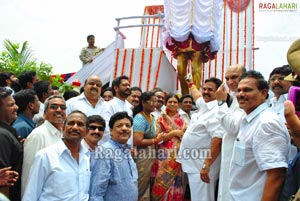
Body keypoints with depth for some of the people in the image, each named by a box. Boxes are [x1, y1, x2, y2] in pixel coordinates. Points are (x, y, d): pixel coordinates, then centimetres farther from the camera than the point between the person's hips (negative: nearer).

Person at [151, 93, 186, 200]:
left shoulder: (181, 120, 12)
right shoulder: (161, 119, 2)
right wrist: (174, 133, -11)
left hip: (178, 155, 3)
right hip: (165, 155, -3)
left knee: (176, 182, 7)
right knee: (164, 181, -2)